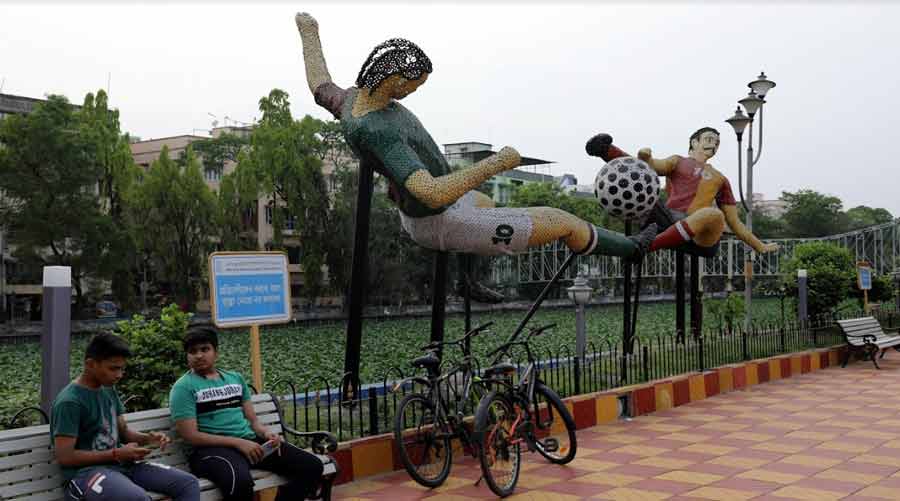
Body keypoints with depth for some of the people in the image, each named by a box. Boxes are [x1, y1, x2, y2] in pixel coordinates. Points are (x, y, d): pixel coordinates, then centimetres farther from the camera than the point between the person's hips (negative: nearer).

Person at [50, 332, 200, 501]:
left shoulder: (109, 390, 13)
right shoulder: (69, 401, -13)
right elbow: (64, 457, -15)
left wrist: (147, 438, -2)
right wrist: (117, 454, -16)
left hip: (120, 464, 8)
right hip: (86, 471, -8)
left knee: (189, 483, -7)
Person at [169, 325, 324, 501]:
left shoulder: (235, 378, 20)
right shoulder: (183, 387, 1)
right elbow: (191, 436, -9)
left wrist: (266, 433, -5)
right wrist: (238, 442, -16)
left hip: (250, 441, 6)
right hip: (213, 448, -6)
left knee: (312, 466, -11)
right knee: (240, 482, -42)